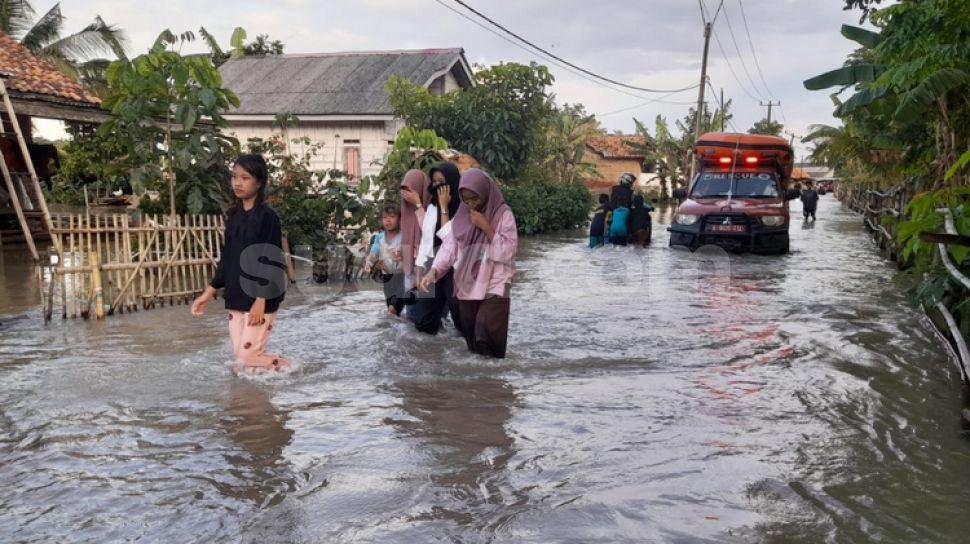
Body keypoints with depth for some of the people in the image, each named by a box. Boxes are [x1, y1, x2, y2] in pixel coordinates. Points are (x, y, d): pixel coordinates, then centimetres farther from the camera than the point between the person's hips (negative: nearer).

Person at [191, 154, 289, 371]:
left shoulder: (267, 217, -12)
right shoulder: (234, 215, 10)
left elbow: (271, 262, -15)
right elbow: (227, 258, 15)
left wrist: (261, 300, -19)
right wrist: (209, 292, 14)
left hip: (260, 299, -7)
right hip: (236, 298, 7)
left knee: (248, 355, -7)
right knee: (240, 354, 6)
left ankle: (285, 369, 17)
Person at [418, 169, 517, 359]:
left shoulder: (503, 214, -7)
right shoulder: (462, 215, 6)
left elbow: (508, 252, -11)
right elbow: (450, 246, -1)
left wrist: (486, 227, -18)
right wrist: (433, 271, -16)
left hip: (495, 286, -4)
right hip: (467, 286, 5)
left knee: (486, 333, -18)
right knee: (472, 339, 8)